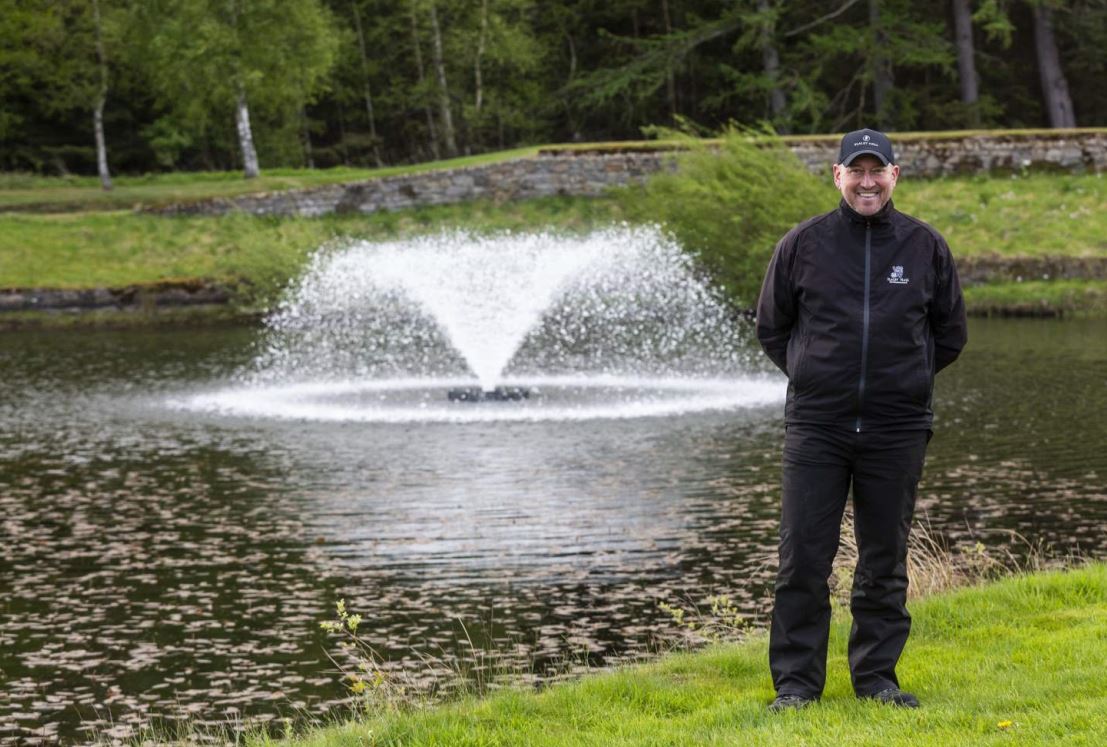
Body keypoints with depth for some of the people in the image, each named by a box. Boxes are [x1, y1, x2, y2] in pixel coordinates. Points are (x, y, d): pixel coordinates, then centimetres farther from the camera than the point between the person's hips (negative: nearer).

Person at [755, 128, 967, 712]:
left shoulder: (925, 247, 5)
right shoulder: (803, 244, 2)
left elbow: (950, 334, 15)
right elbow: (770, 327, 13)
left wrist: (905, 378, 11)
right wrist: (810, 374, 7)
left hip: (897, 430, 1)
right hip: (816, 426, -1)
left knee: (884, 564, 7)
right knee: (802, 560, -2)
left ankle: (877, 676, 17)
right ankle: (796, 681, 6)